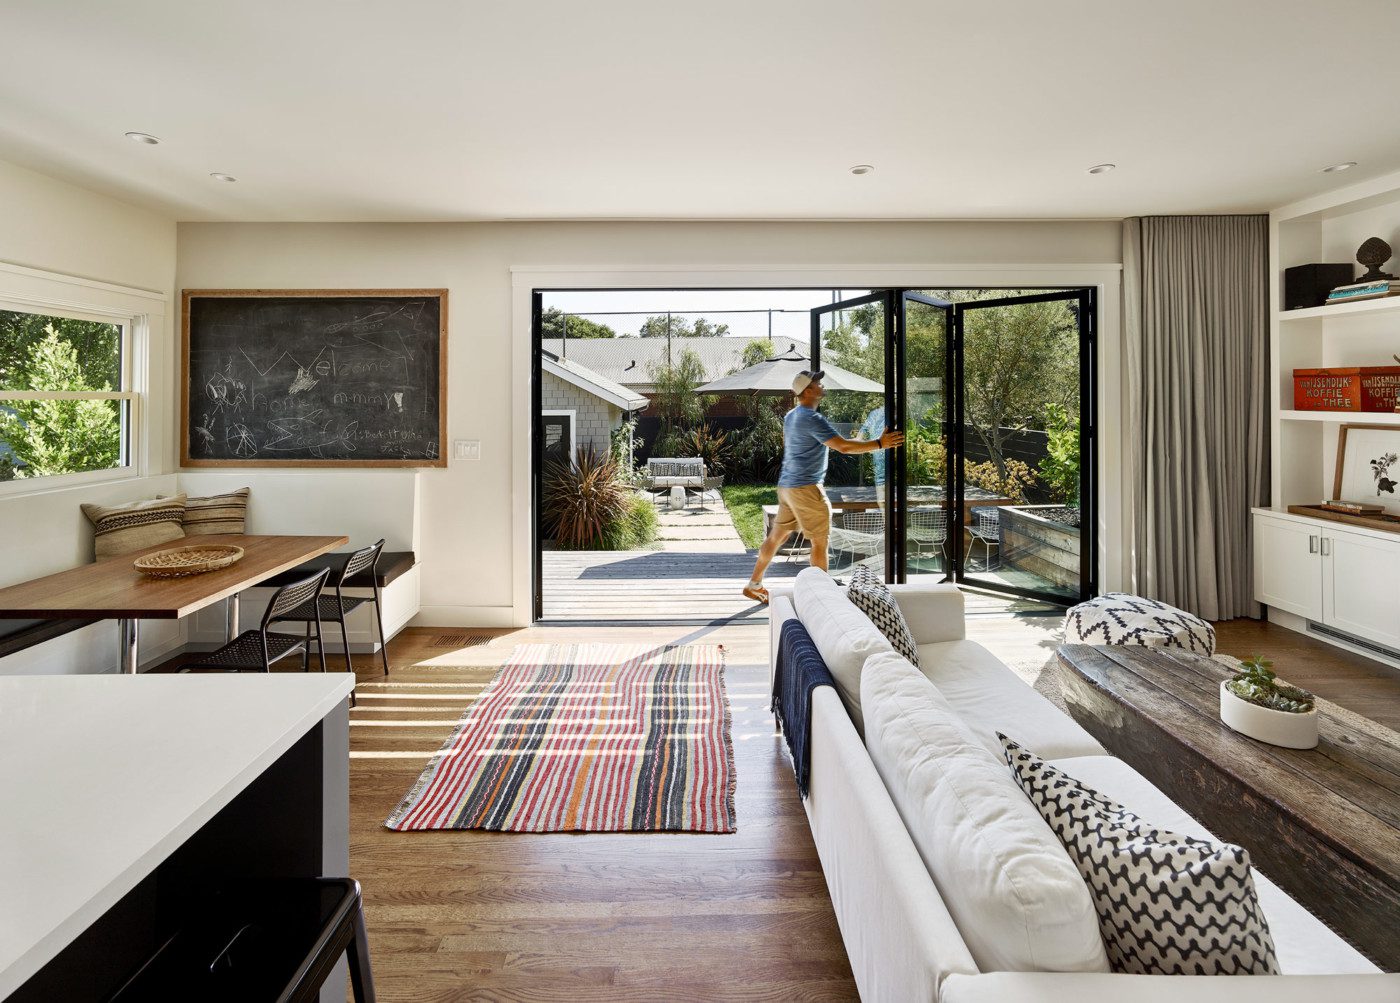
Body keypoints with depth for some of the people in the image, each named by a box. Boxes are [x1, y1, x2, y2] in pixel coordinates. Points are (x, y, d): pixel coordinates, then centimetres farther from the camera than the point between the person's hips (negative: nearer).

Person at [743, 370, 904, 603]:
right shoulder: (813, 418, -16)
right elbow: (843, 446, -22)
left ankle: (754, 584, 22)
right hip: (806, 488, -10)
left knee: (776, 536, 16)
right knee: (820, 542, 0)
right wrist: (879, 444, -18)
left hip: (786, 485, 10)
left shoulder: (790, 416, 13)